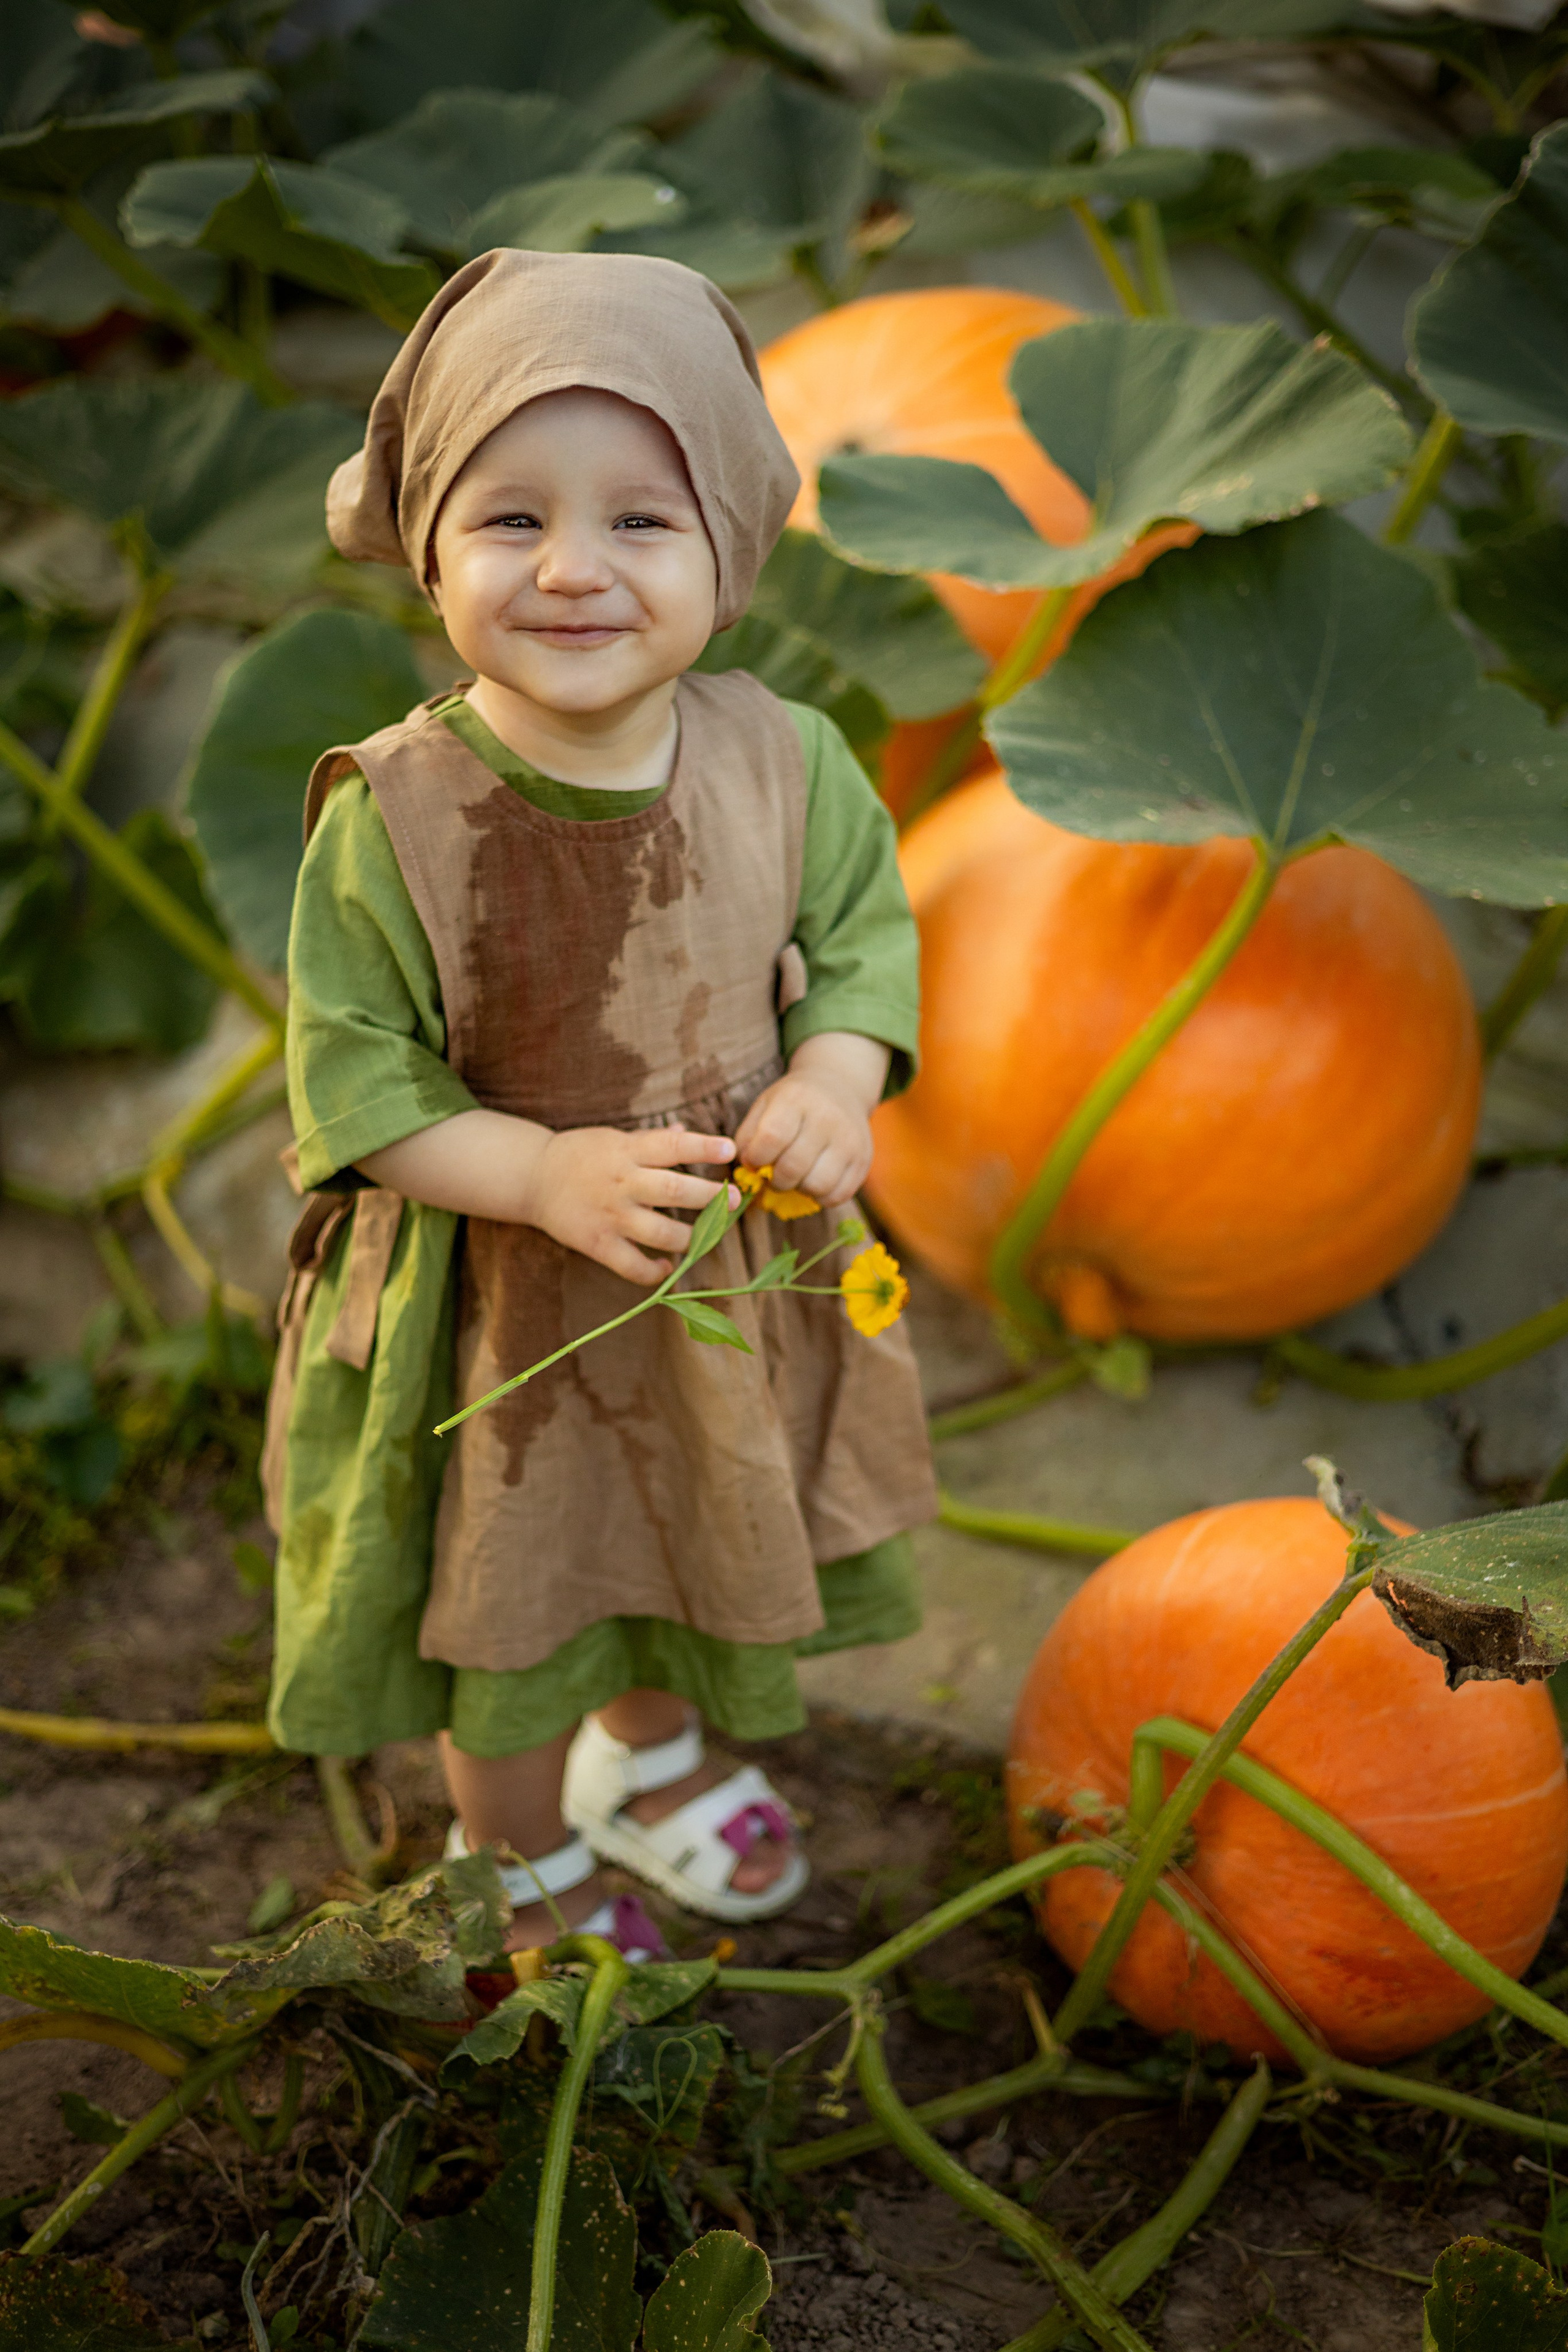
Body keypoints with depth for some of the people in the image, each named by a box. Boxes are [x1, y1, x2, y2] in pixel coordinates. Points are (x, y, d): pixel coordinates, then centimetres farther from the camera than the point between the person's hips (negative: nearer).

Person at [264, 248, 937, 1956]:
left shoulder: (782, 760, -14)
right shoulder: (392, 817, -24)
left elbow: (865, 928, 1)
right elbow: (351, 1075, -17)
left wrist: (835, 1078, -19)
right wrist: (548, 1174, -29)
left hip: (739, 1276, 4)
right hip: (498, 1305, -4)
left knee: (711, 1549, 29)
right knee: (511, 1596, 20)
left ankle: (652, 1750, 62)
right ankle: (517, 1847, 51)